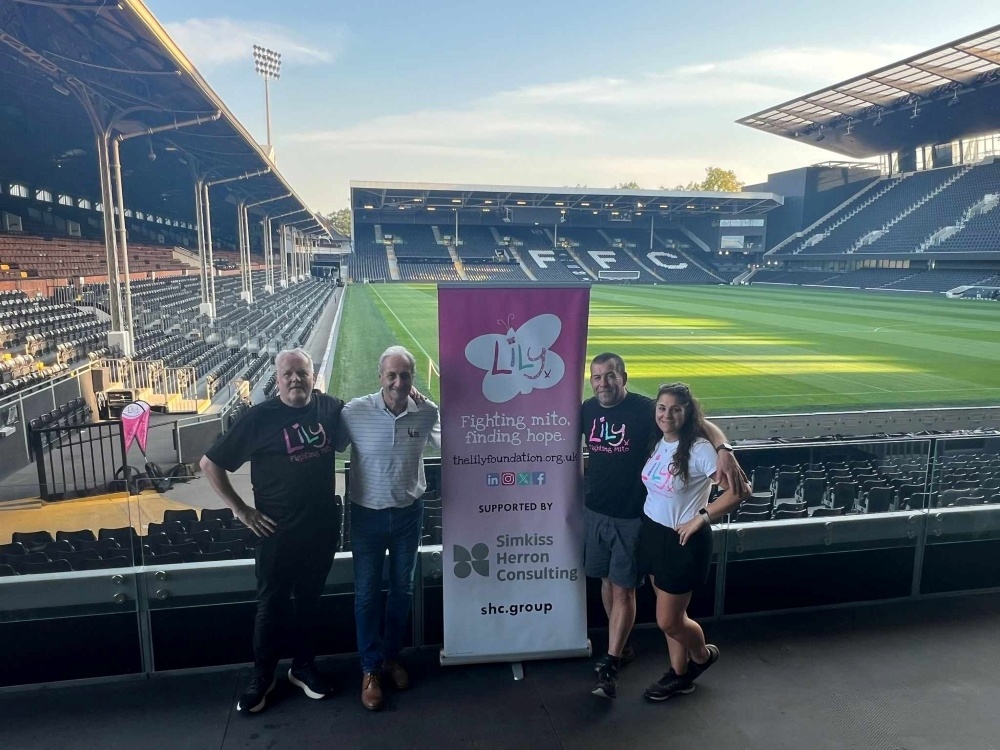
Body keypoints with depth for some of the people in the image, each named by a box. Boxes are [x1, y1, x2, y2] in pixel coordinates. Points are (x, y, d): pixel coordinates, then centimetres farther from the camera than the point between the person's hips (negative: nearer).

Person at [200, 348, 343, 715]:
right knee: (272, 605, 12)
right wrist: (241, 509, -7)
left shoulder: (330, 407, -3)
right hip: (278, 531, -3)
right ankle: (262, 677, 32)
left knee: (310, 599, 19)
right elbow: (210, 464, -6)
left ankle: (304, 667, 38)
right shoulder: (259, 417, -13)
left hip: (323, 527, 3)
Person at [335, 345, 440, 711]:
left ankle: (391, 655, 40)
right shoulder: (355, 412, -17)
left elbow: (444, 442, 10)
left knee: (402, 589, 17)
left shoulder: (427, 412, -12)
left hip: (409, 514, 2)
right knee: (367, 593, 10)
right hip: (368, 515, -2)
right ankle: (370, 669, 28)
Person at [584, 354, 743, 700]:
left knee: (623, 589, 2)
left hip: (630, 516, -5)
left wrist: (724, 448, -38)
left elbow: (700, 423, -21)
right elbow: (580, 448, 18)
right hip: (595, 511, 5)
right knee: (606, 580, 17)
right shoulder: (588, 409, -2)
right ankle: (621, 643, 37)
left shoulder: (644, 409, -17)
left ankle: (610, 664, 12)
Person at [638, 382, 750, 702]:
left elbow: (740, 490, -23)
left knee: (669, 621, 6)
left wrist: (701, 518, -19)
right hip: (652, 533, 6)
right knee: (671, 615, 18)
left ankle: (703, 655, 36)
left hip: (683, 540, -6)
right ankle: (680, 674, 37)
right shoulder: (657, 443, 0)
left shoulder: (699, 449, -21)